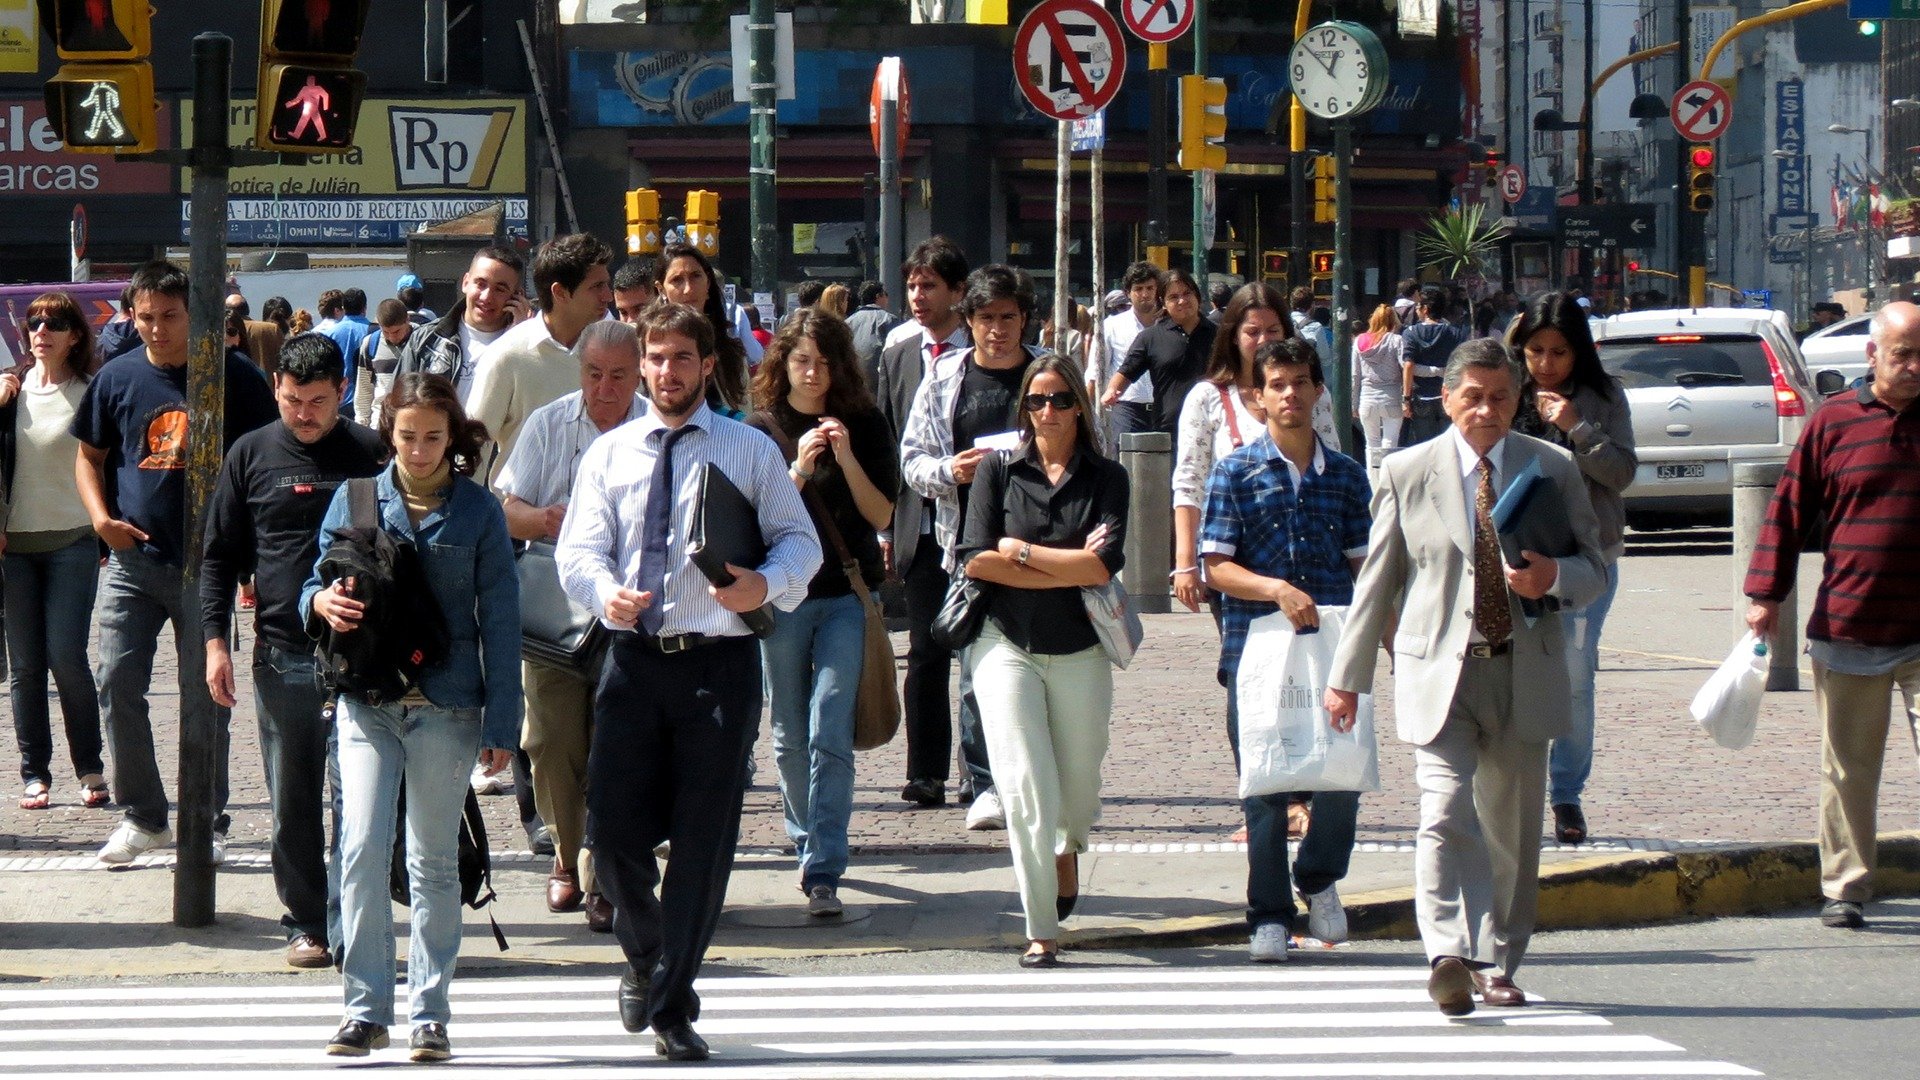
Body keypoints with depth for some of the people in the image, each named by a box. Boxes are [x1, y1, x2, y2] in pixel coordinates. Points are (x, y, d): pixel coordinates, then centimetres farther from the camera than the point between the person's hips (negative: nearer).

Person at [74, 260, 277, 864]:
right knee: (117, 685, -3)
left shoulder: (234, 378, -1)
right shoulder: (118, 378, 5)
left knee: (204, 698, 3)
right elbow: (89, 456, 14)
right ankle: (143, 817, 10)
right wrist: (100, 516, -5)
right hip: (132, 560, 2)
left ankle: (207, 825, 13)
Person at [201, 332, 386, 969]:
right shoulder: (251, 456, 7)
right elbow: (219, 556, 10)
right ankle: (305, 923, 14)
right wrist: (214, 640, 0)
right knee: (292, 802, 5)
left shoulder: (371, 455, 4)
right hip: (281, 654, 1)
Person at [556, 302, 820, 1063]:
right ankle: (645, 960, 27)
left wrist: (768, 583, -17)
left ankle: (673, 1008, 7)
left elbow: (799, 541, 5)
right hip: (634, 659, 2)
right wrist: (606, 591, -18)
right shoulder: (609, 453, 12)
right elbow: (579, 548, 5)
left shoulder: (750, 452, 7)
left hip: (719, 662, -2)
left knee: (704, 840, -2)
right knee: (615, 829, -3)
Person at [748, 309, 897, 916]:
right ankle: (808, 843, 32)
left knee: (830, 735, -12)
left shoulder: (865, 426, 3)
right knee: (791, 737, 10)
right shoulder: (761, 429, 2)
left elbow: (882, 514, -1)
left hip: (848, 595, -1)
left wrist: (846, 458, -14)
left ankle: (823, 872, -15)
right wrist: (799, 470, -18)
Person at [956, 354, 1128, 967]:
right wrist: (1070, 566, -10)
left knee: (1078, 792, 14)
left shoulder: (1106, 478, 2)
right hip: (1006, 646, -1)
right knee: (1026, 789, -12)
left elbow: (1103, 565, -12)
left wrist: (1022, 553, -10)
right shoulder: (998, 471, 3)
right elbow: (975, 561, -9)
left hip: (1080, 651, 1)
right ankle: (1041, 933, -8)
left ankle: (1067, 849, 51)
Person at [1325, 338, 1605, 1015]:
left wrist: (1553, 578, -14)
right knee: (1446, 813, -19)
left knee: (1511, 827, 8)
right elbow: (1376, 579, 10)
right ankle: (1450, 955, -30)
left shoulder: (1554, 470, 9)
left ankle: (1497, 965, 21)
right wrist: (1348, 675, 10)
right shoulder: (1407, 473, 5)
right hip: (1439, 673, -2)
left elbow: (1594, 569, 11)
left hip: (1525, 673, 2)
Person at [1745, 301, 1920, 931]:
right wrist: (1767, 593, 2)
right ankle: (1846, 889, 17)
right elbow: (1790, 508, 6)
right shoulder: (1834, 423, 3)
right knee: (1847, 770, 8)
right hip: (1846, 633, 1)